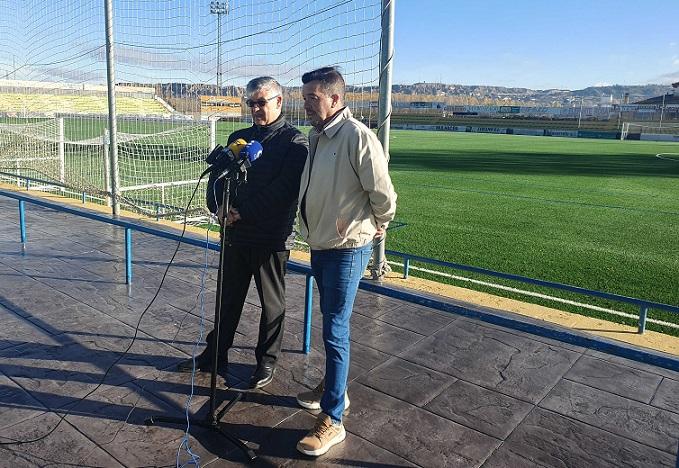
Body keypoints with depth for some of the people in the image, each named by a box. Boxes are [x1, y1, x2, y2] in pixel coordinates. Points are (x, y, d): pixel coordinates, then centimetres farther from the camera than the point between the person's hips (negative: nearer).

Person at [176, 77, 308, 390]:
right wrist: (220, 207, -10)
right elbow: (217, 176, 10)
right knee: (229, 298, 17)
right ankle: (215, 355, 32)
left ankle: (267, 361, 27)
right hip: (235, 234, 6)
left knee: (272, 303, 10)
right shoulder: (238, 138, 13)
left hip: (272, 237, -5)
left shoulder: (295, 141, -7)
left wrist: (243, 212, -19)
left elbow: (284, 190, -18)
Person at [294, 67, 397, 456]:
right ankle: (333, 387, 38)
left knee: (335, 331, -3)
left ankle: (332, 420, 9)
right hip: (320, 245, 8)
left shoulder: (358, 136, -19)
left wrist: (376, 227, -2)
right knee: (331, 324, 20)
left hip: (347, 249, -8)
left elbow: (383, 194, -17)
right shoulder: (316, 136, 8)